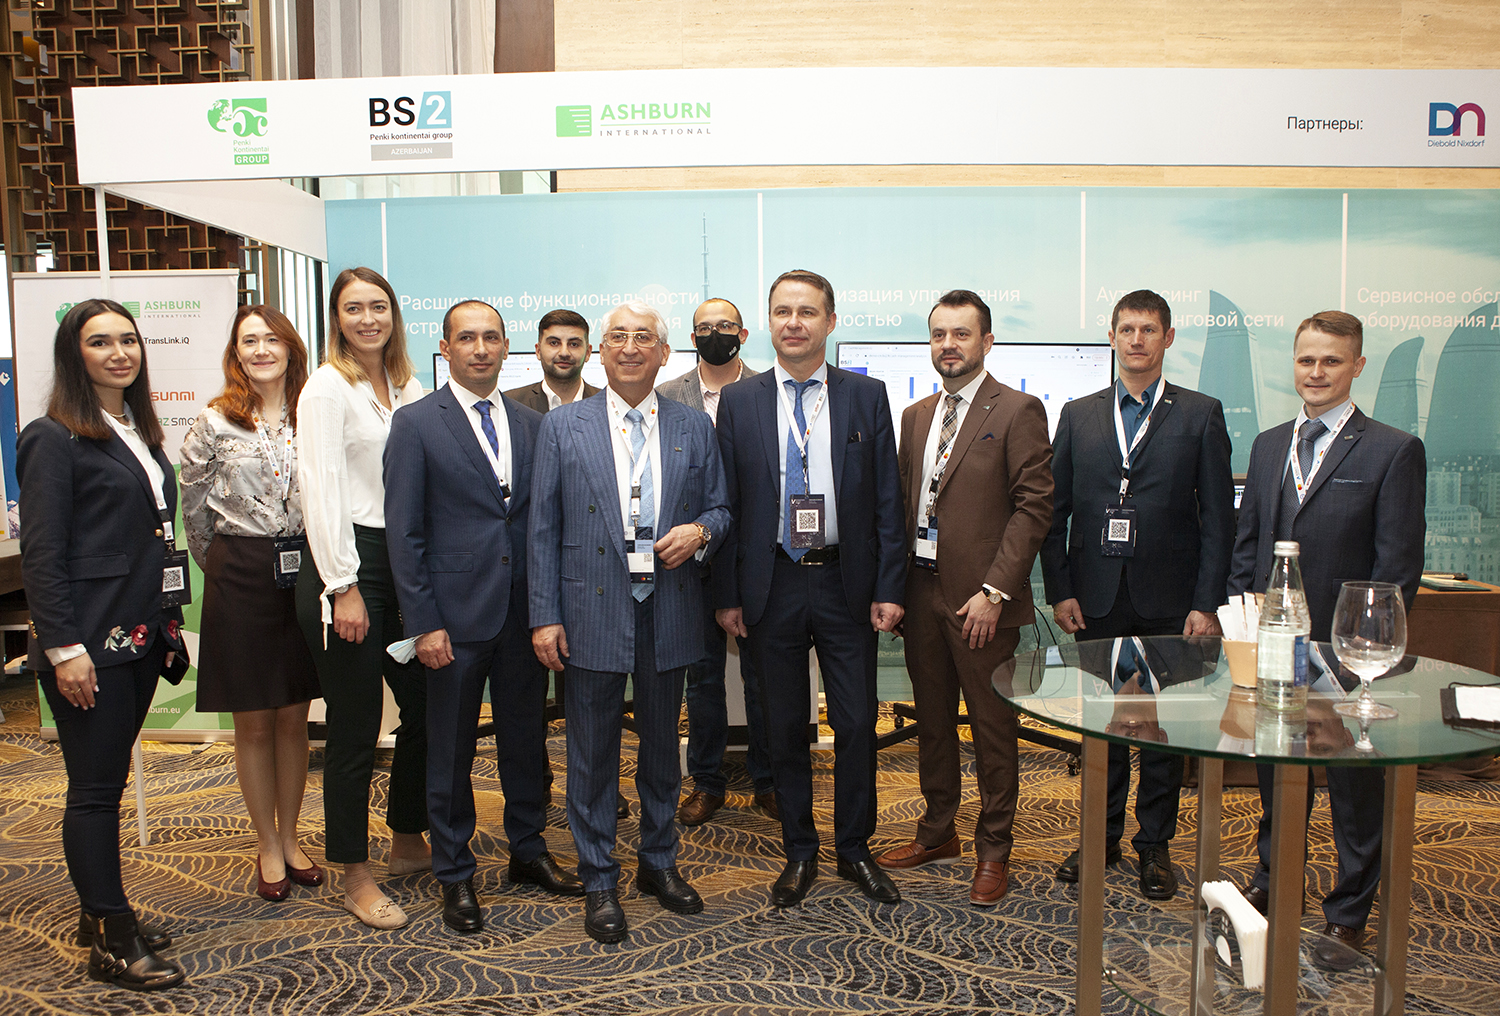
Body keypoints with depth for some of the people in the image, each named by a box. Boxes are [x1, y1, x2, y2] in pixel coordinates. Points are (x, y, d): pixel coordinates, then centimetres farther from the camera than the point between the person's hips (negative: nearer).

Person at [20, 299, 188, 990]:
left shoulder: (139, 433, 14)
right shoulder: (55, 439, -9)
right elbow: (41, 555, -13)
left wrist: (166, 624, 15)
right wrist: (64, 647, -17)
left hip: (139, 637, 8)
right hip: (88, 643, -7)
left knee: (110, 778, 16)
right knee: (95, 788, 1)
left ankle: (101, 911, 29)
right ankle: (112, 944, 11)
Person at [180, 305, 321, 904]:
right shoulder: (215, 423, -3)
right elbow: (193, 506, 6)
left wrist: (309, 561, 8)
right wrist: (223, 566, 10)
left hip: (302, 573, 2)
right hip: (240, 579, -2)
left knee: (293, 717, 11)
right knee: (254, 723, 7)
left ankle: (289, 837, 26)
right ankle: (268, 847, 21)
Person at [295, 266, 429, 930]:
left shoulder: (408, 388, 13)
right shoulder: (327, 388, -7)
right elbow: (321, 491, -12)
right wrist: (344, 588, -15)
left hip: (404, 562, 7)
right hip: (346, 565, -7)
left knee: (425, 706, 12)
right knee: (355, 727, 2)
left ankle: (408, 843, 32)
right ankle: (356, 878, 18)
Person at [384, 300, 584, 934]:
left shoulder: (531, 425, 9)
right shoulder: (416, 424, -3)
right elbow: (403, 532, -6)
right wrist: (423, 622, -11)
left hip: (524, 612, 4)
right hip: (456, 615, -4)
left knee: (527, 739, 15)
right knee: (451, 751, 8)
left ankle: (528, 851, 34)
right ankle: (454, 876, 24)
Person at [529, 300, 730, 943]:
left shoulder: (694, 429, 6)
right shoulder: (562, 427, 1)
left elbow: (720, 509, 12)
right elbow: (543, 529, -1)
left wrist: (701, 531, -12)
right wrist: (545, 617, -6)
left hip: (668, 612, 2)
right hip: (592, 613, -2)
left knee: (662, 745, 15)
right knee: (593, 754, 6)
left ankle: (659, 862, 34)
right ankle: (599, 883, 22)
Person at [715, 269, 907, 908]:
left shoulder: (866, 397, 3)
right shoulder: (738, 401, 3)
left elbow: (887, 499, 2)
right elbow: (727, 503, 3)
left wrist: (889, 588, -4)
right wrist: (727, 594, -1)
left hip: (847, 585, 0)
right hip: (772, 585, 0)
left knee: (856, 724, 6)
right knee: (785, 728, 10)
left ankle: (855, 849, 26)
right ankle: (799, 853, 27)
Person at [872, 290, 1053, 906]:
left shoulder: (1018, 412, -6)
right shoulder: (915, 417, 14)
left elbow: (1034, 507, -11)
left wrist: (994, 591, -17)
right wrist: (895, 588, 7)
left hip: (981, 600, -6)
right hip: (922, 594, 6)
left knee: (993, 728, 5)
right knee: (931, 722, 16)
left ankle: (993, 850, 21)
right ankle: (937, 834, 33)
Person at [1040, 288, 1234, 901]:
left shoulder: (1201, 414, 2)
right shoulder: (1079, 415, 8)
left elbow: (1218, 517, -1)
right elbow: (1055, 511, 6)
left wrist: (1207, 603, -7)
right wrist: (1059, 590, -1)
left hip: (1169, 602, -1)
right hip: (1097, 598, 2)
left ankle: (1155, 845, 22)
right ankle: (1103, 837, 25)